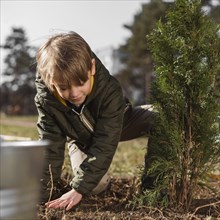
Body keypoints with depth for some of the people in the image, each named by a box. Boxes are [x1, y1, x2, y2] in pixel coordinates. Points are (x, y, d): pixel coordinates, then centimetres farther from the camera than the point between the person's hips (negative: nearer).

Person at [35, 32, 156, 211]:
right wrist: (43, 193, -30)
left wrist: (78, 189, -42)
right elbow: (50, 147, -25)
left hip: (116, 125, -1)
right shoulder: (46, 100, -32)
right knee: (96, 186, -23)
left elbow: (105, 143, -39)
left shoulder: (110, 89, -40)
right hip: (81, 139, 1)